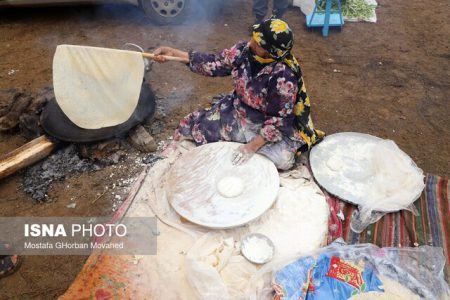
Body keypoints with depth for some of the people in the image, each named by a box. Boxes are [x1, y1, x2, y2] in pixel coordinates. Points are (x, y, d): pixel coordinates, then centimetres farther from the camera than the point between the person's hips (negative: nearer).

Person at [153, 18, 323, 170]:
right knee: (189, 127, -2)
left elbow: (280, 120, -26)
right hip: (235, 113, 4)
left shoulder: (284, 76, -31)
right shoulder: (244, 50, -15)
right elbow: (215, 64, -6)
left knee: (282, 159, -27)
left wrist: (253, 146, -29)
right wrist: (173, 53, -11)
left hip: (267, 126, -4)